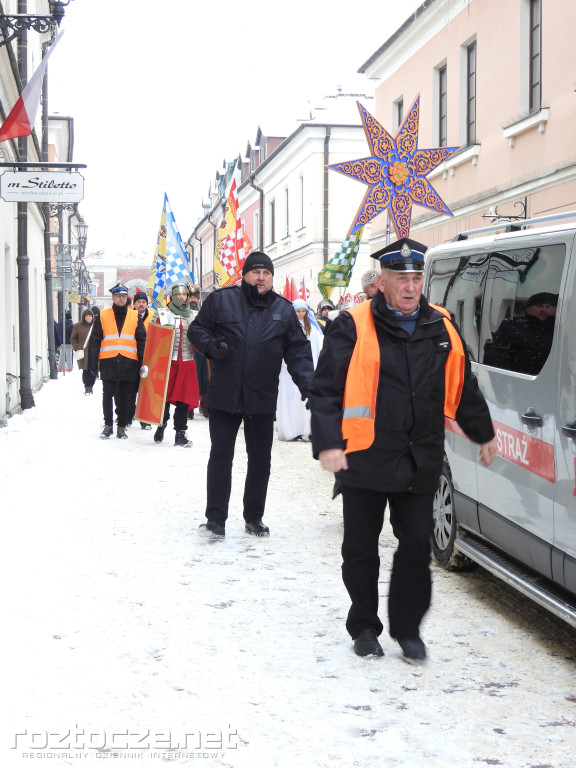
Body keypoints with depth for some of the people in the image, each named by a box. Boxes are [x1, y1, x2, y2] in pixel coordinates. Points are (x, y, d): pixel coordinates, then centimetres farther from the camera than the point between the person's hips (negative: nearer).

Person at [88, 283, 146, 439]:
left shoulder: (135, 317, 10)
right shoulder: (102, 316, 7)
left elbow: (142, 341, 11)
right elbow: (95, 340, 7)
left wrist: (142, 363, 4)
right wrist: (92, 363, 0)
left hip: (129, 363, 1)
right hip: (108, 362, -1)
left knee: (125, 397, 5)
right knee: (107, 396, 0)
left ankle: (122, 427, 14)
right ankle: (108, 425, 12)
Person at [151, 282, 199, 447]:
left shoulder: (193, 316, 15)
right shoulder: (162, 313, 5)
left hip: (186, 363, 2)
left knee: (184, 399, -1)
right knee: (164, 397, 1)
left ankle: (180, 434, 4)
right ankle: (161, 426, 22)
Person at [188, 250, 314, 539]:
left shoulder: (284, 309, 6)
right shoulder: (220, 300, -1)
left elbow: (298, 350, 6)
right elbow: (196, 330, 5)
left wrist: (307, 383, -7)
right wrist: (210, 344, -17)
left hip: (262, 398, 2)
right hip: (223, 396, -2)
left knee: (260, 460, 10)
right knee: (220, 456, 2)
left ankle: (254, 517, 23)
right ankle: (215, 518, 9)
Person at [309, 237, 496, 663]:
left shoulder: (442, 328, 8)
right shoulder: (353, 327, -6)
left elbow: (464, 388, 20)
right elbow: (325, 389, -8)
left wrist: (484, 434, 26)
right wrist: (328, 444, -17)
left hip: (420, 463, 3)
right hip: (364, 460, -3)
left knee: (417, 544, 4)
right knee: (361, 548, 9)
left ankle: (407, 627, 21)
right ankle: (364, 627, 25)